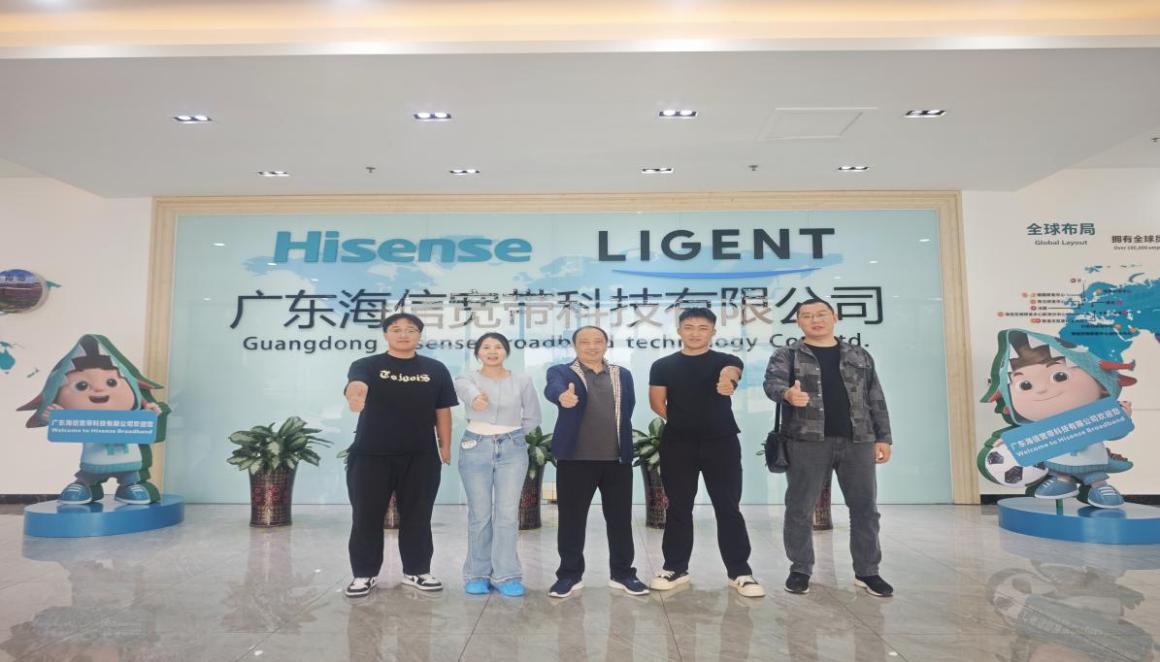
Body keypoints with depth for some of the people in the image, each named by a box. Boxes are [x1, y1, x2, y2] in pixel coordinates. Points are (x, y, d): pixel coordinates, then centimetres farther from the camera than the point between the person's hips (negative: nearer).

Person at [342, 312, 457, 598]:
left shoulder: (435, 369, 5)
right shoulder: (367, 366, -2)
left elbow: (442, 410, 10)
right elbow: (355, 386, -25)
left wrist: (445, 445, 6)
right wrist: (355, 395, -48)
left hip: (421, 455, 2)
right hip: (371, 454, -1)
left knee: (417, 516, 10)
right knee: (366, 516, 6)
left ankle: (416, 571, 25)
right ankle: (364, 574, 22)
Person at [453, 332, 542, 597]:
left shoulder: (522, 381, 2)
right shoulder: (467, 378, -2)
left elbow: (533, 417, 12)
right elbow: (466, 389, -28)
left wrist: (510, 434, 5)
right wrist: (475, 398, -49)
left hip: (512, 449, 1)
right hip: (476, 449, 0)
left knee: (508, 513, -2)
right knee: (479, 514, 4)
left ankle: (506, 575, 7)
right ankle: (477, 574, 16)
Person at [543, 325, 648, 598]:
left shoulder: (622, 374, 12)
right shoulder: (561, 371, -1)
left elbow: (627, 410, 14)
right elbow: (552, 388, -23)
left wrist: (622, 444, 7)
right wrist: (563, 397, -45)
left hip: (618, 459, 3)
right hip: (575, 459, -3)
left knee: (620, 519, 9)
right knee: (572, 519, 5)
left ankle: (622, 573, 23)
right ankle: (570, 574, 19)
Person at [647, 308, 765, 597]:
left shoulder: (726, 360, 2)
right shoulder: (663, 366, 5)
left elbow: (731, 372, -23)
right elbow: (657, 404, 5)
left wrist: (727, 379, -46)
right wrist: (684, 421, 6)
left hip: (721, 442, -1)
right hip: (677, 444, 1)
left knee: (728, 508, 2)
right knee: (678, 508, 8)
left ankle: (740, 572, 11)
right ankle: (675, 568, 19)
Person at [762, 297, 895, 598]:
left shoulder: (859, 356, 14)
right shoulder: (787, 355, 3)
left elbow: (876, 400, 14)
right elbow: (771, 382, -16)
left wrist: (883, 437, 7)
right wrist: (787, 393, -38)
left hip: (858, 441, 3)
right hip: (807, 441, -2)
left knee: (865, 508, 7)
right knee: (799, 509, 3)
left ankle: (867, 571, 21)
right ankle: (800, 570, 17)